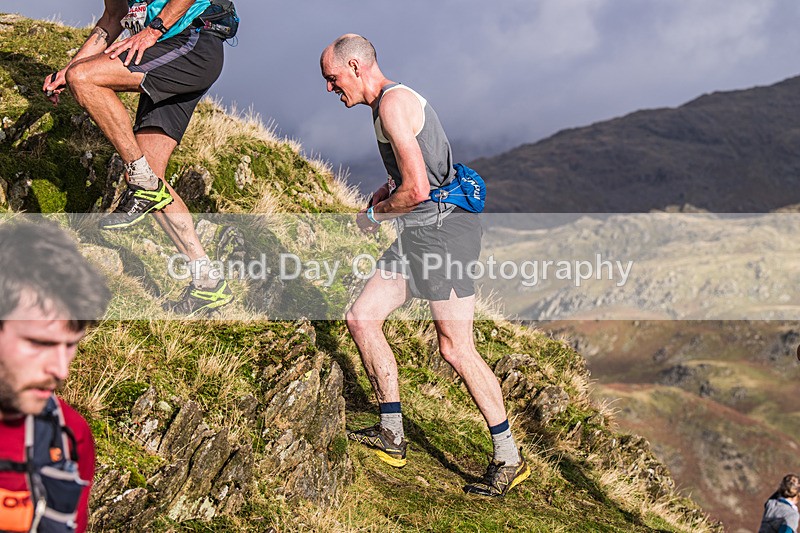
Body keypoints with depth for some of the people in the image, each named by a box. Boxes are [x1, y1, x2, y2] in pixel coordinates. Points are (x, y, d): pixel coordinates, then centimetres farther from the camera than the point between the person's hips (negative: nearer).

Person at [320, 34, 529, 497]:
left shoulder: (393, 102, -13)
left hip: (442, 225, -11)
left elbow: (416, 190, -20)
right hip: (420, 233, 11)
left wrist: (376, 215, -2)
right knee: (362, 319, 7)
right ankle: (392, 437, 13)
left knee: (456, 349, -10)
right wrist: (381, 196, 15)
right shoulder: (392, 101, 20)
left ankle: (510, 459, 1)